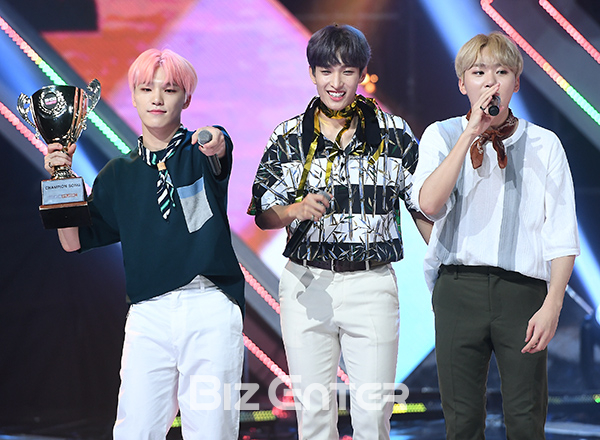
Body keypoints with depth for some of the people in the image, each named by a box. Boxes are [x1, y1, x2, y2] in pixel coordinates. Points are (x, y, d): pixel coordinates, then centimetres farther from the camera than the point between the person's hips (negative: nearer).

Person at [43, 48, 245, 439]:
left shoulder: (200, 153, 5)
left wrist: (215, 142, -46)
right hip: (149, 316, 2)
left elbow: (220, 146, -21)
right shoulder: (119, 175, 15)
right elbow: (74, 241, 14)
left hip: (211, 309, -2)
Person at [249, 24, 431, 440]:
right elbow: (263, 215, 6)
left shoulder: (395, 134, 4)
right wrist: (297, 210, -15)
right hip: (307, 286, 1)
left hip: (371, 285, -1)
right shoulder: (289, 137, 6)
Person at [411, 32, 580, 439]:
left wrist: (553, 303, -8)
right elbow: (429, 204, -11)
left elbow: (561, 236, 3)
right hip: (459, 286, 0)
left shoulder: (544, 145, 6)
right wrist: (471, 135, -12)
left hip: (523, 288, 0)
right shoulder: (441, 136, 8)